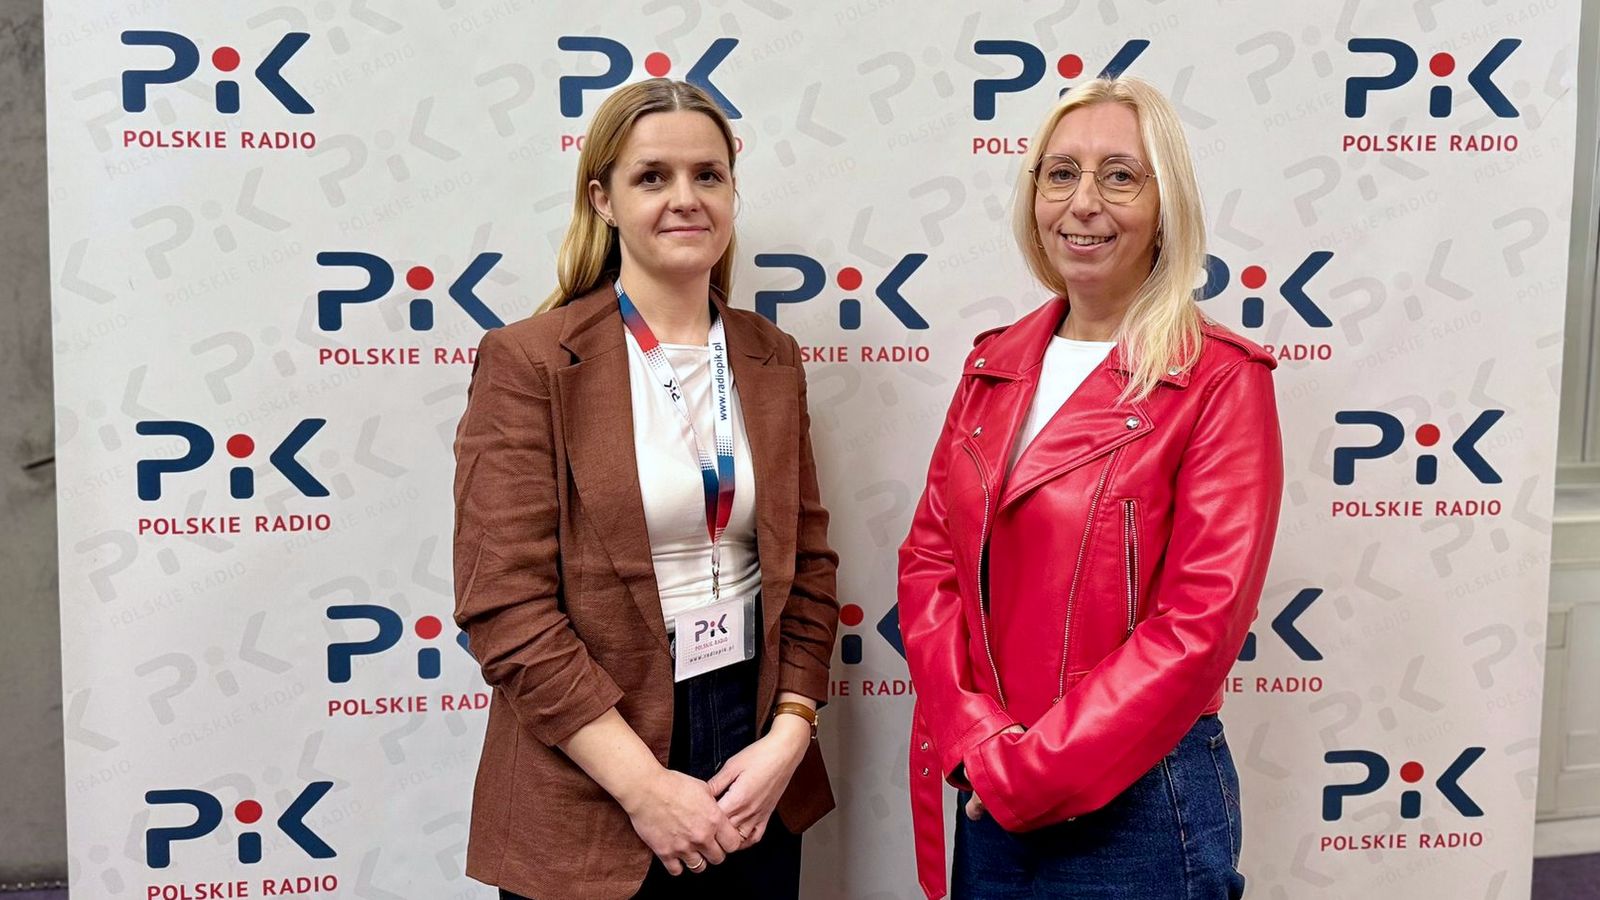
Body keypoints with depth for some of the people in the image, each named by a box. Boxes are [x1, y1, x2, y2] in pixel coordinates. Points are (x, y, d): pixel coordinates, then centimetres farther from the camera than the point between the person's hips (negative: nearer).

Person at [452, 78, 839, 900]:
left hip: (754, 777, 5)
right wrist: (642, 783, -16)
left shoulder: (771, 360, 5)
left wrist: (787, 738, -5)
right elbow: (504, 604, -14)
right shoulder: (527, 363, -9)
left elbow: (805, 565, 7)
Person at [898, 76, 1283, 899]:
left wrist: (1033, 769, -16)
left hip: (1136, 795, -4)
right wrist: (978, 740, -10)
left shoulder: (1219, 379, -11)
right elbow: (929, 560, 3)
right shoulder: (995, 366, 5)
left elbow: (1202, 620, -17)